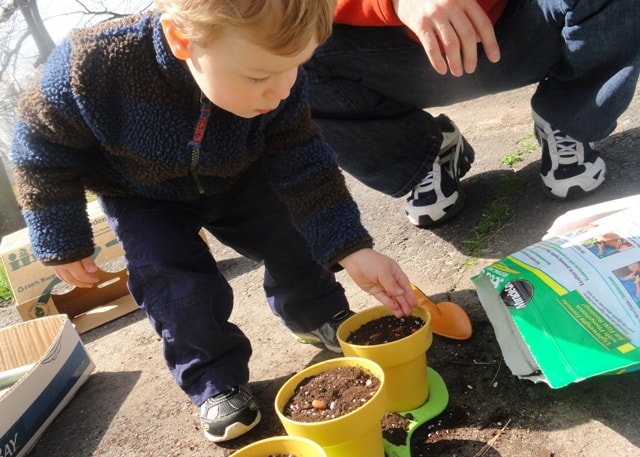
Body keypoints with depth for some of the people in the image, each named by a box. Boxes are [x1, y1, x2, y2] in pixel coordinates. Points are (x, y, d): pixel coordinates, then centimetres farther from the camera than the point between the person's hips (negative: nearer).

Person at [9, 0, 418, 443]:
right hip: (143, 196, -2)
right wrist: (63, 243, -14)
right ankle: (216, 381, 10)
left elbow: (303, 165, -21)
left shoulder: (279, 78, -31)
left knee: (295, 228, -1)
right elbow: (44, 146, -22)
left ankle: (317, 316, 28)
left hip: (237, 179, 3)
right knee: (181, 286, -16)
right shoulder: (95, 66, -39)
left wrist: (350, 248, -28)